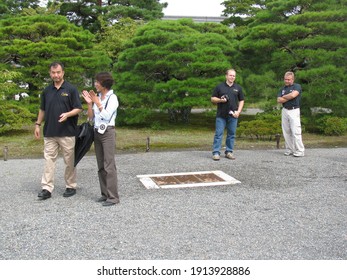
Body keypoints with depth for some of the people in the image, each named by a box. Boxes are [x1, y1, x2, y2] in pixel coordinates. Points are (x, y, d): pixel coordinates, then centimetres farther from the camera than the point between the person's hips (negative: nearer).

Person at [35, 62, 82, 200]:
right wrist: (38, 124, 13)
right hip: (49, 132, 4)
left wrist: (67, 114, -23)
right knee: (49, 160, 2)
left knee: (69, 161, 5)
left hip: (67, 132, -4)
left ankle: (71, 186, 18)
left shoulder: (71, 89, -3)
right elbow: (42, 109, 18)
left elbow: (78, 109, -6)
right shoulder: (47, 90, 10)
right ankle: (46, 188, 5)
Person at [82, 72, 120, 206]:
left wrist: (97, 102, -12)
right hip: (97, 132, 7)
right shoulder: (96, 97, 10)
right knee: (100, 165, 9)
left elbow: (107, 116, -16)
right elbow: (91, 117, 9)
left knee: (109, 165, -10)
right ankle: (105, 193, 16)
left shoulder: (112, 97, -6)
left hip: (108, 132, -7)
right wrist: (89, 103, -2)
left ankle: (113, 196, -8)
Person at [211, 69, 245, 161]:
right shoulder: (219, 87, 5)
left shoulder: (238, 88, 11)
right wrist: (220, 100, -13)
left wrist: (238, 111, -1)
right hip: (221, 115, -2)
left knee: (231, 134, 6)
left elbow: (241, 101, 13)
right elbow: (212, 99, 6)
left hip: (233, 115, 2)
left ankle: (229, 152, 15)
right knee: (218, 134, -4)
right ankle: (216, 153, -2)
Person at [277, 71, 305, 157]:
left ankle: (300, 151, -8)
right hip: (285, 111, 6)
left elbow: (293, 95, -19)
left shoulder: (297, 86, -1)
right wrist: (289, 97, -8)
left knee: (296, 132, -11)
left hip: (294, 111, -6)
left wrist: (284, 97, -2)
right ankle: (289, 150, 12)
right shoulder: (282, 89, 15)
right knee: (286, 132, 6)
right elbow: (279, 100, 2)